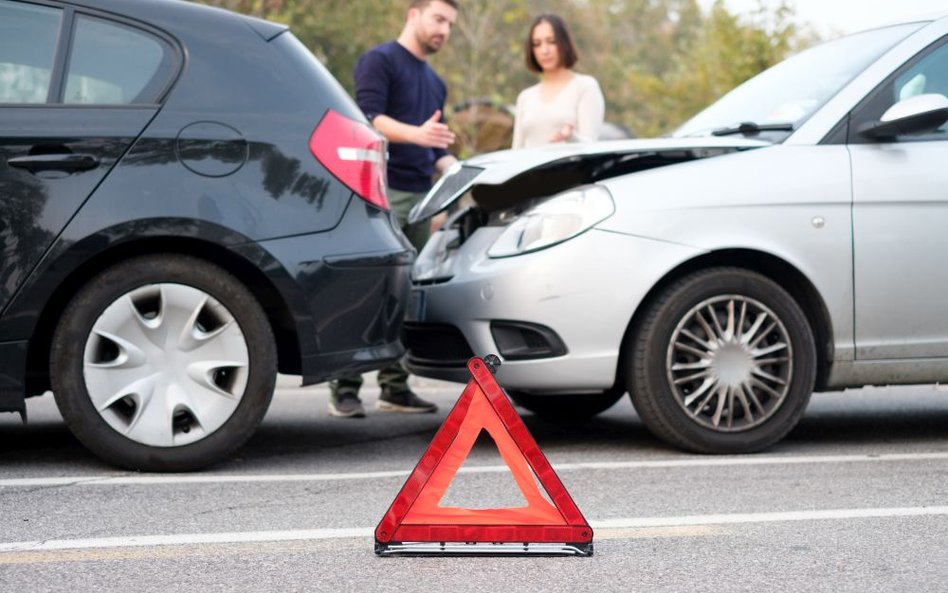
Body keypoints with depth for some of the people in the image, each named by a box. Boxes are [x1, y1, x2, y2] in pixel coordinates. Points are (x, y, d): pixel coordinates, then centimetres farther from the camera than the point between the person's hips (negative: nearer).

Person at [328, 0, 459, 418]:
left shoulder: (436, 83, 23)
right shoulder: (379, 61, -1)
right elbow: (369, 116, -16)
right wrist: (415, 133, -31)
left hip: (421, 196, 8)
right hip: (382, 191, -8)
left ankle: (395, 387, 11)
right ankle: (345, 388, -10)